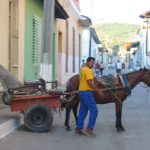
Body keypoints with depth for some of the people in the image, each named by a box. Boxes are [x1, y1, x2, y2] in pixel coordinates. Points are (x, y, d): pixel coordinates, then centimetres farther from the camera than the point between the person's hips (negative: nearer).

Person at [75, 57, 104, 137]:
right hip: (87, 92, -10)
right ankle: (89, 129, -8)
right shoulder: (88, 70, -14)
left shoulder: (82, 69, 15)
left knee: (82, 111, 13)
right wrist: (98, 90, -13)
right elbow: (90, 83, -20)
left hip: (81, 92, 10)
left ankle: (79, 129, 15)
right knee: (94, 110, -7)